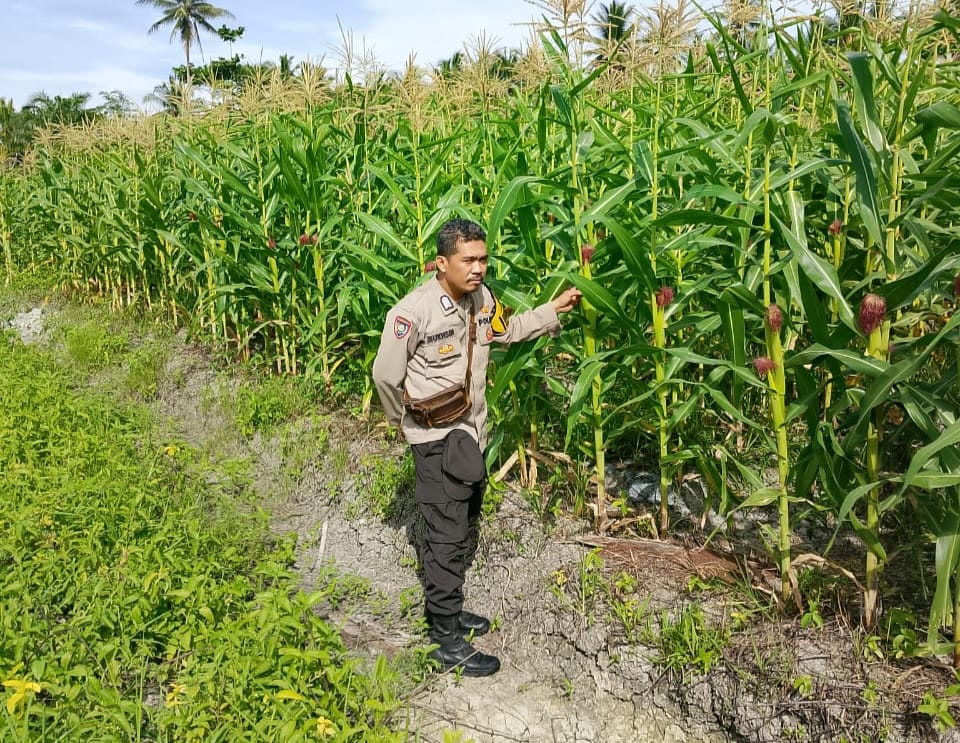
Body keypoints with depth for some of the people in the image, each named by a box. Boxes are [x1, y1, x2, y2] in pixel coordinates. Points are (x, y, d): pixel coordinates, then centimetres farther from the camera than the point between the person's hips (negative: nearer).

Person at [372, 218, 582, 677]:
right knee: (447, 538, -2)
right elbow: (386, 375, -16)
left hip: (471, 432, 8)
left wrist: (553, 310, 9)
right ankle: (448, 644, 12)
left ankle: (444, 609, 39)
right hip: (437, 439, -8)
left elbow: (506, 331, 18)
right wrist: (406, 421, -1)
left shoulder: (481, 297, -3)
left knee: (461, 530, 20)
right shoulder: (414, 312, -25)